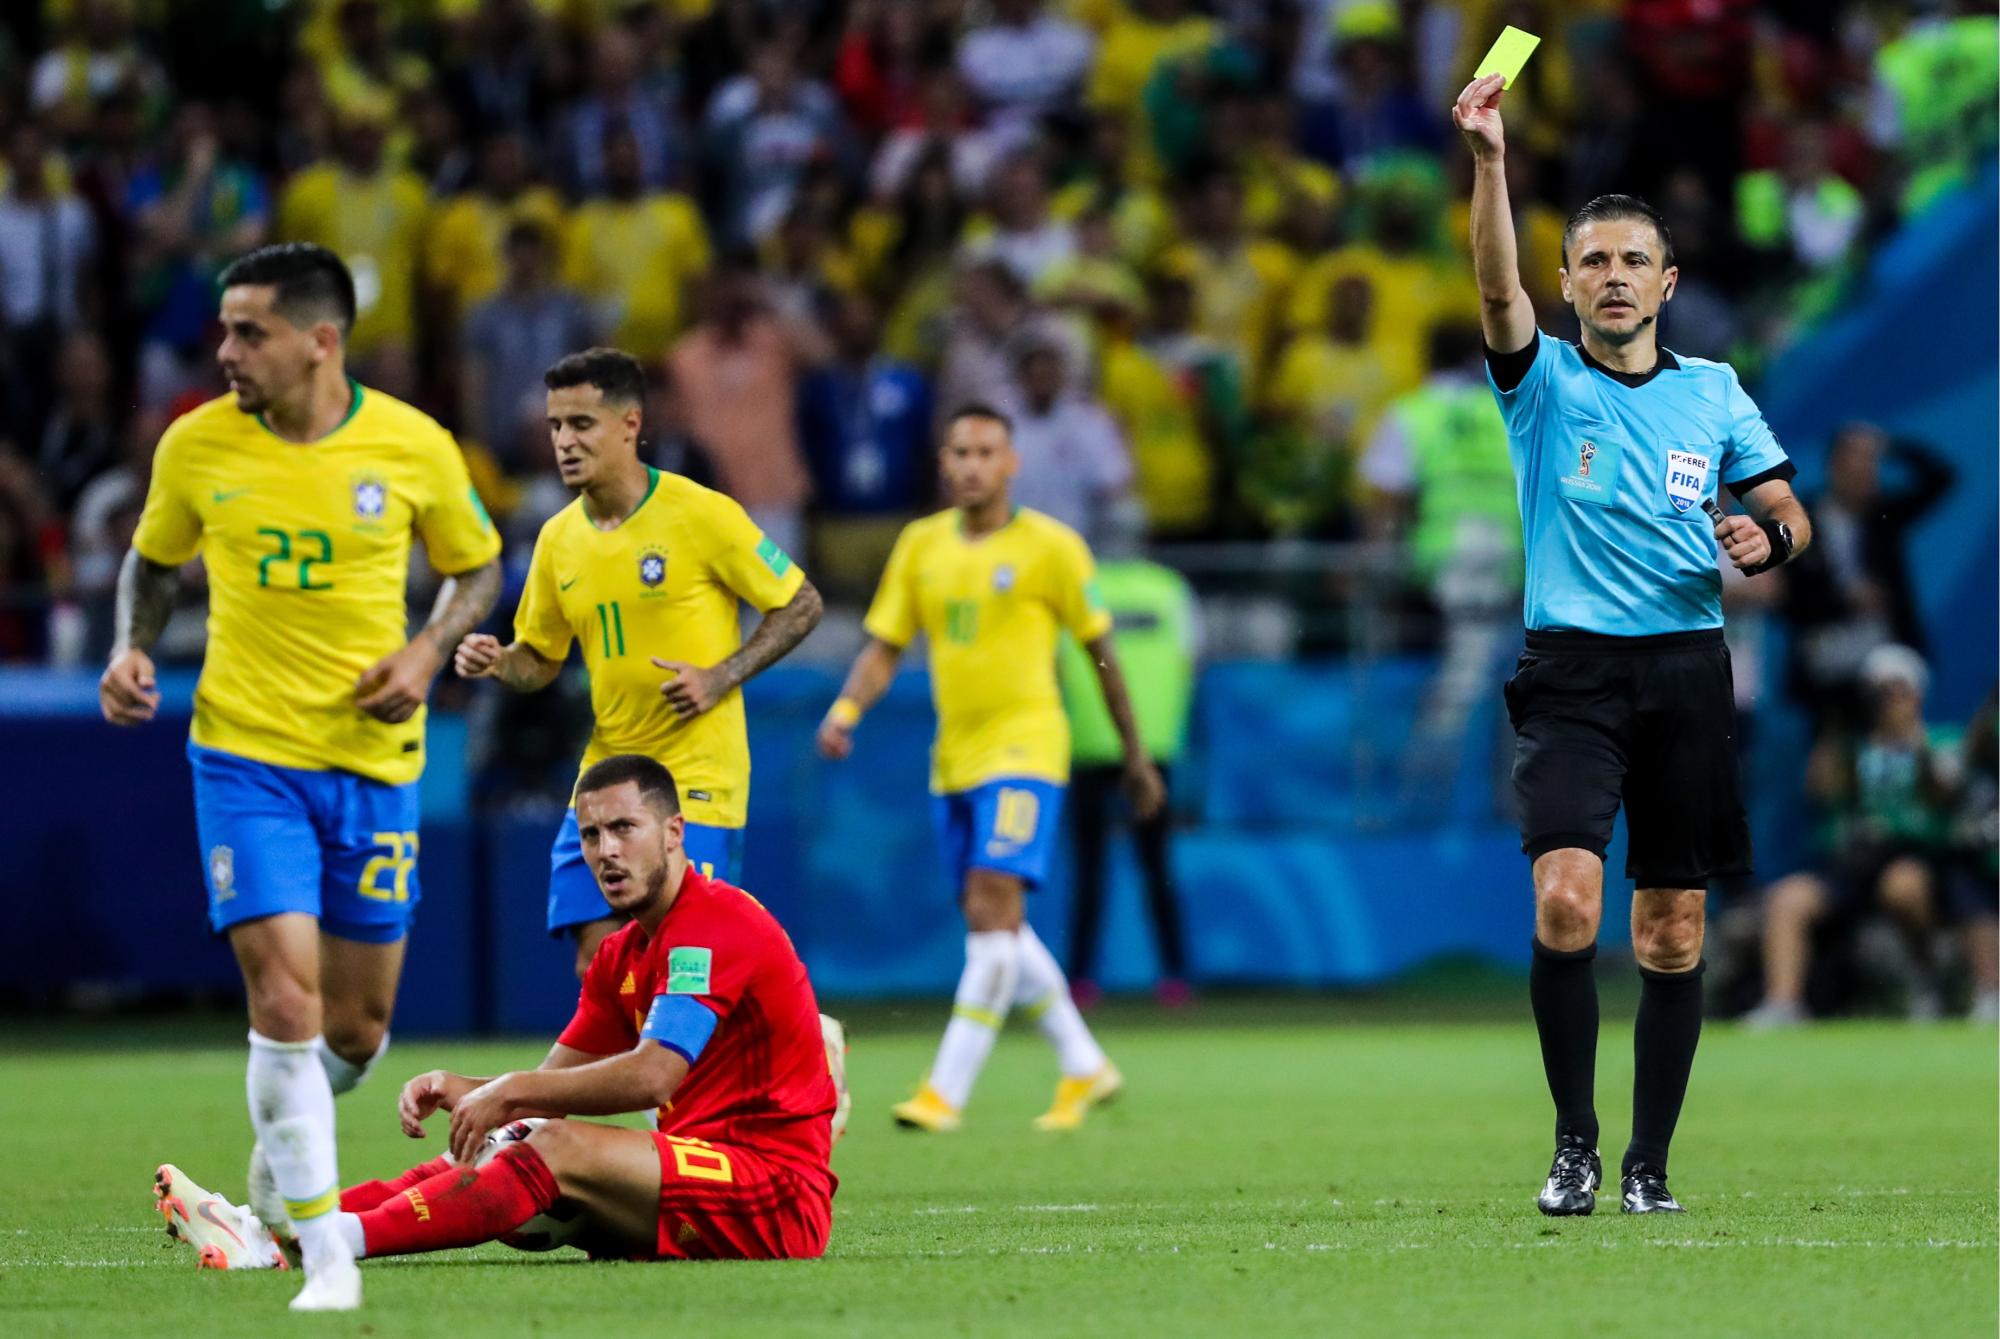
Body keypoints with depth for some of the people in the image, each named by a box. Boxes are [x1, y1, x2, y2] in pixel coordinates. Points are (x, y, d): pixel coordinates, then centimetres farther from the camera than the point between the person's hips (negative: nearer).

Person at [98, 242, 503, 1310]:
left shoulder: (414, 448, -6)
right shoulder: (197, 447, -4)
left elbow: (477, 566, 10)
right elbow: (154, 560, 15)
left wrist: (429, 652, -7)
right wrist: (134, 650, -3)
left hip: (373, 758, 1)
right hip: (245, 753, -1)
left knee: (356, 1029, 8)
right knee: (284, 999, -16)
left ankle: (279, 1152, 42)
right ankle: (325, 1258, -10)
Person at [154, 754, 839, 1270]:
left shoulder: (716, 924, -13)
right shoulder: (623, 956, 18)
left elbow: (651, 1076, -24)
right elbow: (550, 1083, 14)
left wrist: (512, 1092, -17)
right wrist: (460, 1089, -6)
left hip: (776, 1189, -9)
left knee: (560, 1152, -26)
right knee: (484, 1159, -1)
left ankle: (320, 1242, -37)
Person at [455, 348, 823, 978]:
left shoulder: (701, 515, -9)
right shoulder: (559, 538, 7)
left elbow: (801, 605, -3)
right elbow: (541, 659, 17)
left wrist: (720, 678, -14)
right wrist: (497, 662, -6)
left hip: (697, 777, -6)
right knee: (597, 966, -2)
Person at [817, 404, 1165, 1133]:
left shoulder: (1050, 546, -4)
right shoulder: (920, 545, 9)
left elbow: (1100, 649, 3)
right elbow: (884, 645, 10)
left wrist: (1135, 756, 8)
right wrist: (847, 709, -10)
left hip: (1024, 749, -6)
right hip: (954, 757, 6)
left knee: (993, 908, -17)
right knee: (995, 925, 11)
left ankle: (947, 1091, -20)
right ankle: (1085, 1069, 27)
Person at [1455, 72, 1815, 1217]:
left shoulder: (1714, 391, 11)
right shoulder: (1545, 379, 4)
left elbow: (1790, 513, 15)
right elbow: (1498, 287, -15)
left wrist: (1768, 535, -10)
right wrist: (1490, 159, -30)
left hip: (1687, 673, 2)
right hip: (1572, 673, -2)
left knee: (1674, 933, 2)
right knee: (1566, 902, -19)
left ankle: (1649, 1166, 11)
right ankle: (1575, 1145, -8)